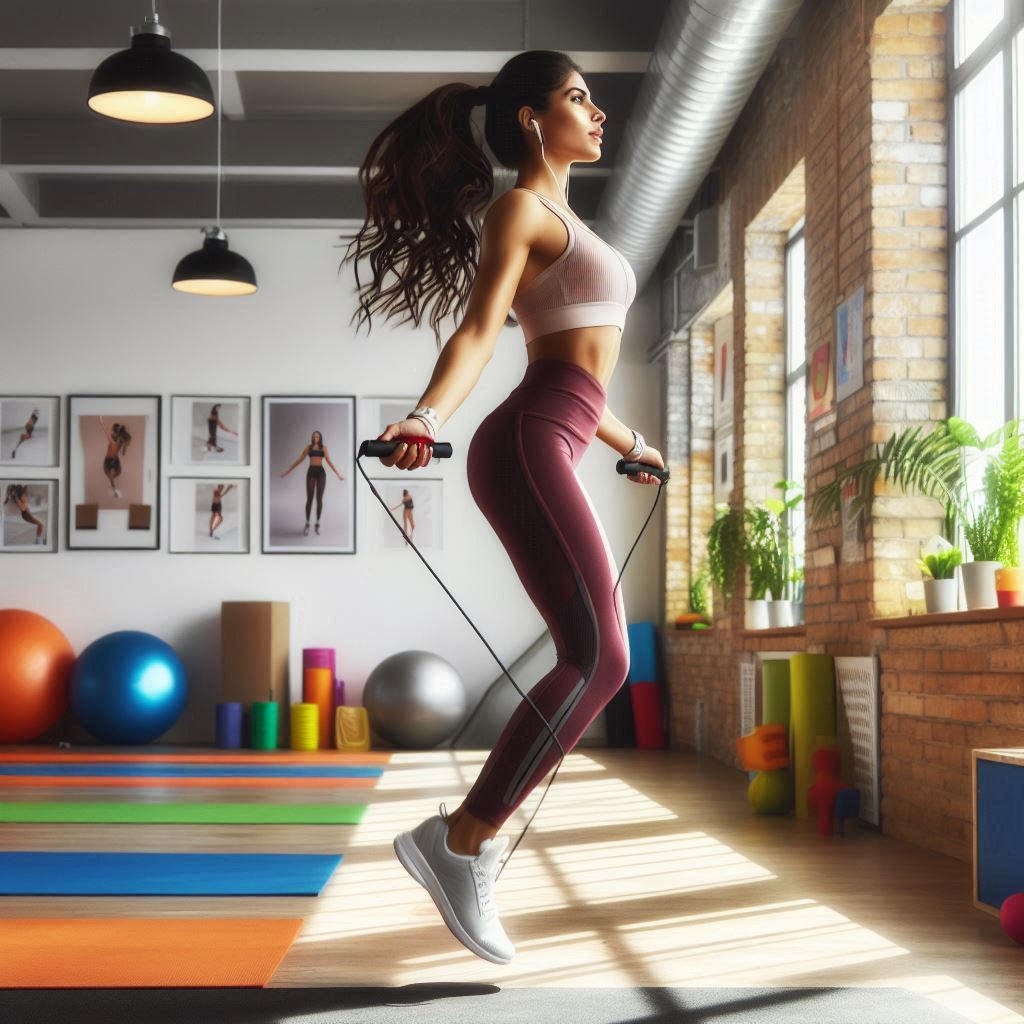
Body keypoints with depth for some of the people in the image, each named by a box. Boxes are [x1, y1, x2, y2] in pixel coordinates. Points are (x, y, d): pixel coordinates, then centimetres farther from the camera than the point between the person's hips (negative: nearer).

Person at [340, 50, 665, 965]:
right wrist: (427, 417, -34)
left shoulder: (562, 221, 26)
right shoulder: (519, 208, -1)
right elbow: (479, 329, -17)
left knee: (595, 660, 6)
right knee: (600, 657, -16)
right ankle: (456, 838, -12)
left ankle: (478, 835, 10)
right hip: (530, 446, -9)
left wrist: (630, 443, 45)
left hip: (556, 450, 9)